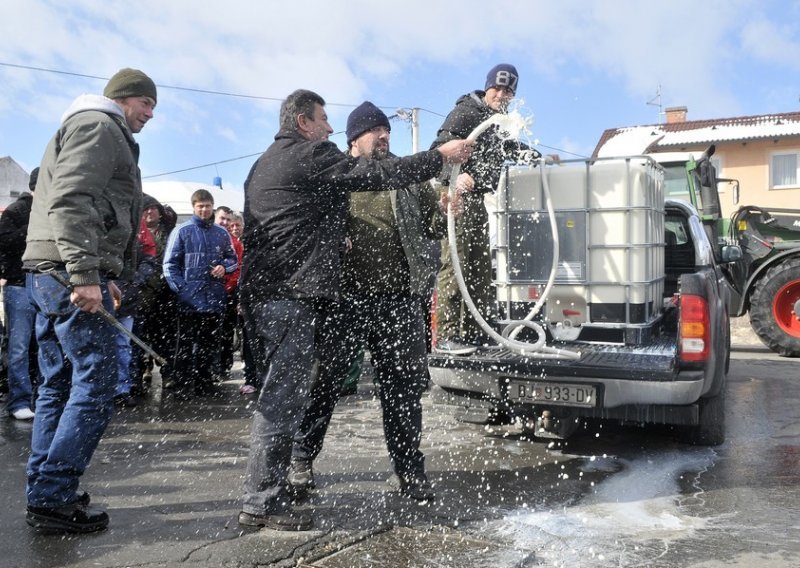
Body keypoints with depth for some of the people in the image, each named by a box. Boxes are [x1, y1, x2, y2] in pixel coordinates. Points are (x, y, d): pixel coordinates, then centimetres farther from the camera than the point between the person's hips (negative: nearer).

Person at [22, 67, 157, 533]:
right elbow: (71, 200, -19)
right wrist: (85, 273, -26)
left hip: (50, 275, 11)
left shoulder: (86, 128, 29)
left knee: (59, 385, 13)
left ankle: (44, 493, 20)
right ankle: (54, 499, -3)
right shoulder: (99, 126, -4)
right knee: (95, 385, -8)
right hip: (71, 273, -11)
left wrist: (105, 277, 23)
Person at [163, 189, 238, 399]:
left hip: (214, 298, 4)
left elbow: (232, 258, 18)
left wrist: (224, 267, -4)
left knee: (209, 343, 13)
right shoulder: (182, 231, -2)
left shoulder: (222, 233, 8)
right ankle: (183, 385, 9)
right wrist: (180, 288, -14)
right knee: (186, 345, 2)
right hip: (189, 298, -4)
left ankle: (205, 382, 24)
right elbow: (170, 263, -4)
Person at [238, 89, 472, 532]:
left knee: (275, 395, 14)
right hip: (291, 295, -10)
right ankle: (263, 503, -3)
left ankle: (262, 494, 20)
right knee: (283, 399, -7)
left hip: (258, 293, 10)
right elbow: (378, 173, -10)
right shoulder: (309, 155, -5)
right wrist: (440, 156, -3)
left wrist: (334, 240, 31)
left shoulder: (264, 163, 25)